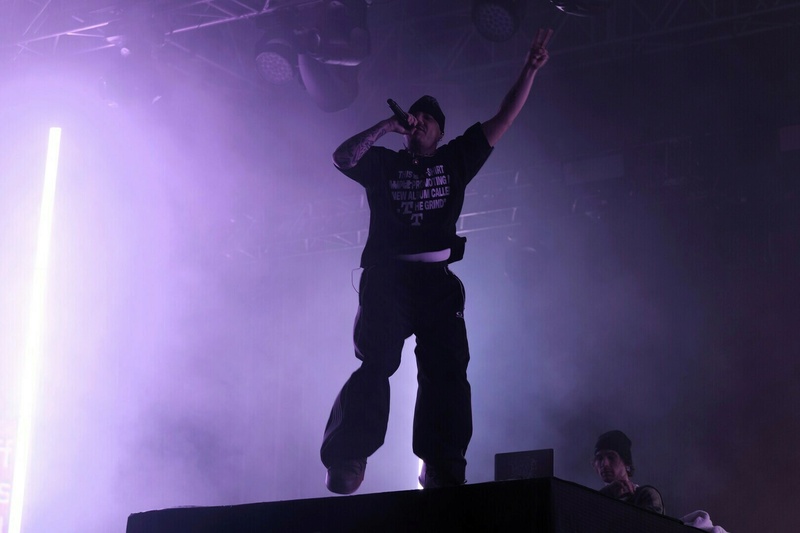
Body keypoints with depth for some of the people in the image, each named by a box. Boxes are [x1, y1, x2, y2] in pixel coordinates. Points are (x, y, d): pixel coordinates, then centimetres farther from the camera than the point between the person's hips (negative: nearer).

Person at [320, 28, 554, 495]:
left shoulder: (456, 160, 20)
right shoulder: (384, 163, 17)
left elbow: (504, 120, 16)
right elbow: (343, 158, -1)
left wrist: (531, 70, 10)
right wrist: (386, 126, 0)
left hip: (437, 280, 2)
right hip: (386, 278, -2)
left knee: (447, 370, -7)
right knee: (377, 362, -17)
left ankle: (442, 468, -9)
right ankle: (346, 461, -20)